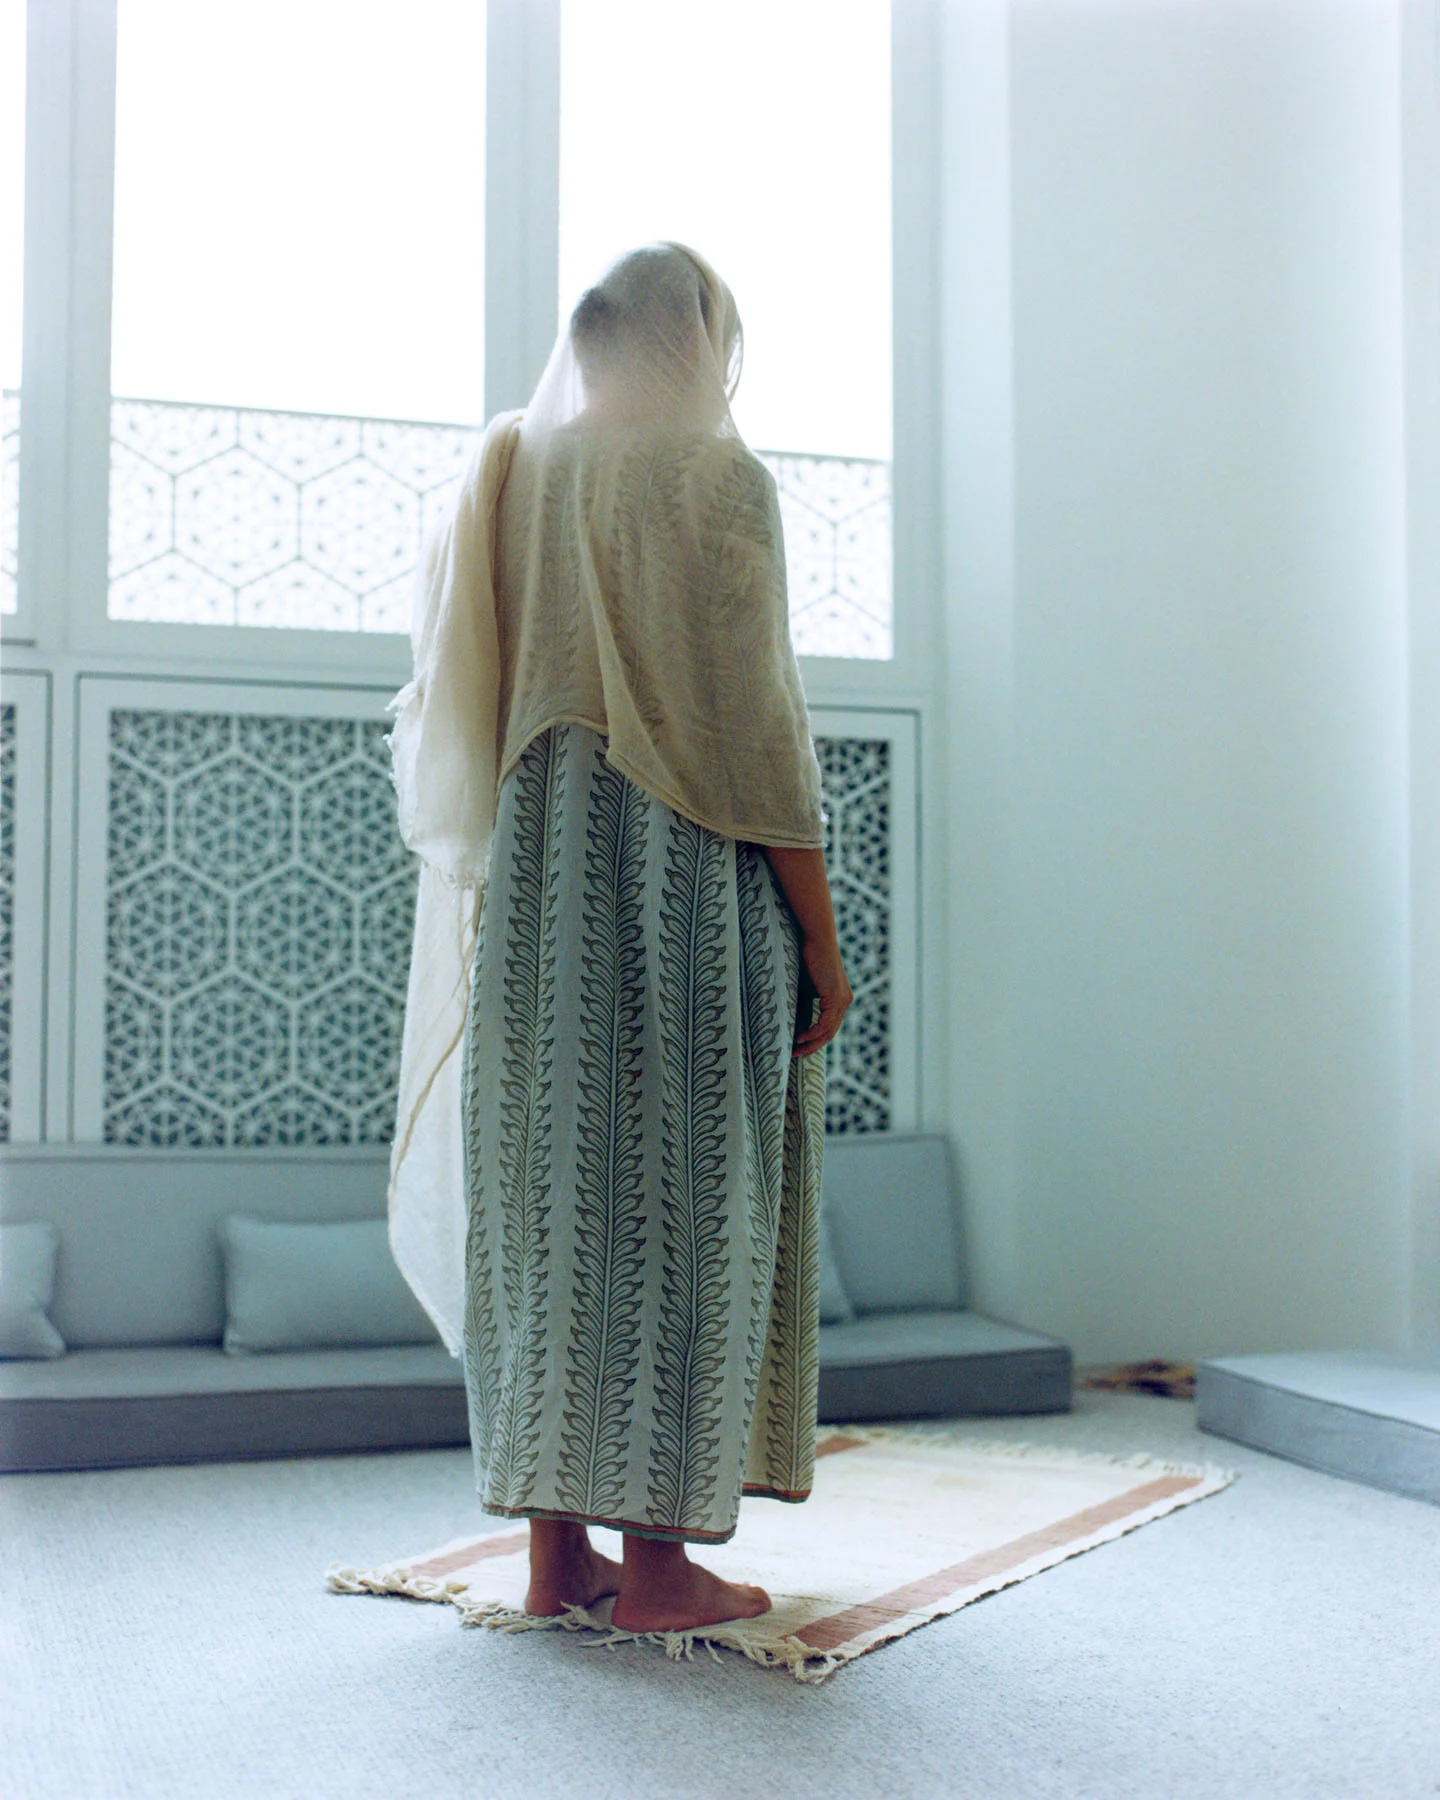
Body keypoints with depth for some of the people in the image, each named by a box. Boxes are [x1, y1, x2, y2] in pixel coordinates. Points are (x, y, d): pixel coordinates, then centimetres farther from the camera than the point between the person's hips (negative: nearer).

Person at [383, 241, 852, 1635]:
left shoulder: (511, 469, 14)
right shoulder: (712, 472, -4)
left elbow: (452, 716, 14)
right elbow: (752, 725, -11)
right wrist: (819, 939, -7)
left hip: (527, 890, 6)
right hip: (683, 888, -6)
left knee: (542, 1190, 8)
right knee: (677, 1195, -1)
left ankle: (556, 1546, 13)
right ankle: (658, 1556, 4)